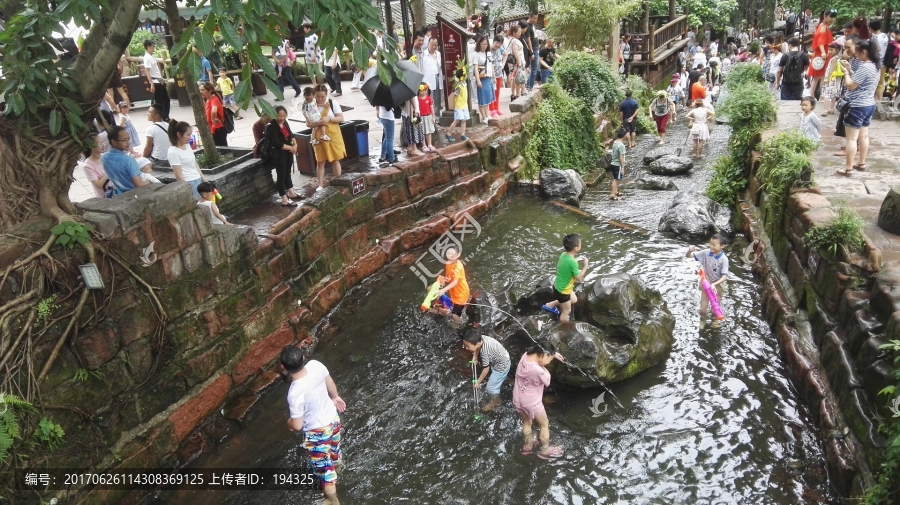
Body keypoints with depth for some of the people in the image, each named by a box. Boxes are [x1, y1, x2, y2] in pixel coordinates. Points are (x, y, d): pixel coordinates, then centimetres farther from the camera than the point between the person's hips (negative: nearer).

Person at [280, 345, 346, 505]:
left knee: (323, 468, 19)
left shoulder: (295, 394, -39)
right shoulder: (316, 365, -24)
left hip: (317, 432, -6)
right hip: (333, 418, 7)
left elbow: (297, 426, -26)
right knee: (333, 448, 39)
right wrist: (335, 397, 19)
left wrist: (289, 423, -2)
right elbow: (330, 382, -2)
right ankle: (336, 462, 71)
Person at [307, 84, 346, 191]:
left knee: (335, 160, 7)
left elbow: (341, 118, -7)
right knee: (320, 161, 3)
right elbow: (308, 123, -1)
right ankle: (320, 184, 8)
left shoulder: (333, 103, -5)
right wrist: (317, 123, -22)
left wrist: (329, 119, -22)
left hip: (333, 135, -1)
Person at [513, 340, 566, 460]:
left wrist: (553, 353, 0)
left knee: (526, 422, 31)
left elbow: (540, 350, 7)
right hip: (531, 402, -7)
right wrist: (543, 368, -13)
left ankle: (528, 446, 50)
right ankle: (545, 450, 38)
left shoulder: (526, 355, -16)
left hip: (518, 399, 7)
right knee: (544, 424, 20)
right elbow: (547, 382, -16)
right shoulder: (538, 371, -37)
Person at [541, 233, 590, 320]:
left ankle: (550, 305, 39)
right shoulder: (572, 262, -34)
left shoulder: (563, 255, -9)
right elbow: (579, 277, -21)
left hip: (558, 286, 8)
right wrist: (585, 265, -14)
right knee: (567, 311, 13)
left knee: (574, 300, 30)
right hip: (563, 290, -8)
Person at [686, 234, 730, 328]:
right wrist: (690, 251, -32)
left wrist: (714, 284, -36)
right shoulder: (706, 253, -14)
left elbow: (724, 276, -23)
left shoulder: (723, 259, -22)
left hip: (718, 286, -2)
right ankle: (702, 321, 38)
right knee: (703, 307, 9)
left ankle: (715, 321, 44)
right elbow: (688, 256, -9)